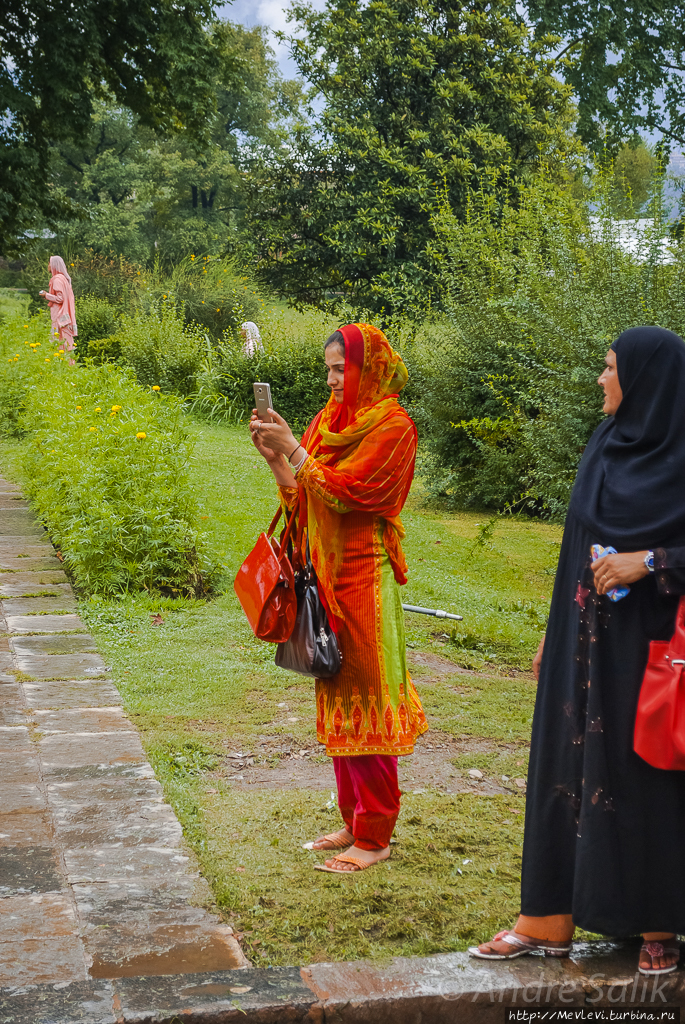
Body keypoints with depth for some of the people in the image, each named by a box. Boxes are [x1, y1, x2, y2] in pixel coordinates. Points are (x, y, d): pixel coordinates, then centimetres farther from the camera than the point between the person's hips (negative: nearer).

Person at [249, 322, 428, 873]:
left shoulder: (392, 426, -9)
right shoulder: (333, 419, 14)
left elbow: (342, 491, -18)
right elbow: (303, 498, 11)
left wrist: (294, 449, -18)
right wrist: (273, 456, -2)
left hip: (364, 577, -8)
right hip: (328, 573, 8)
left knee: (363, 696, -4)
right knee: (338, 697, 12)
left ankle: (375, 837, 4)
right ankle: (355, 822, 23)